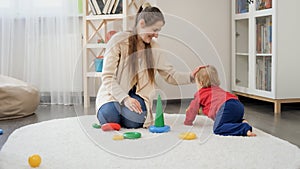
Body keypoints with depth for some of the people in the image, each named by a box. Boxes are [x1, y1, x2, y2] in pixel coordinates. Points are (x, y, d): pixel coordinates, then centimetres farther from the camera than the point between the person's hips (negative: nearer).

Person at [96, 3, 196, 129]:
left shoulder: (153, 47, 4)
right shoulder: (119, 40, -11)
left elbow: (170, 75, 5)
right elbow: (107, 77, -15)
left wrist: (191, 77, -14)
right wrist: (125, 99, -27)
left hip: (136, 95, 2)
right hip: (114, 94, -2)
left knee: (133, 121, -29)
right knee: (109, 118, -31)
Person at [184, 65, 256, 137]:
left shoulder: (199, 93, 17)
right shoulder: (217, 89, 39)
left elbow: (192, 109, 24)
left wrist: (187, 122, 40)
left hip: (226, 106, -8)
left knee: (218, 129, -17)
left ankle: (245, 129, -34)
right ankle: (242, 122, 0)